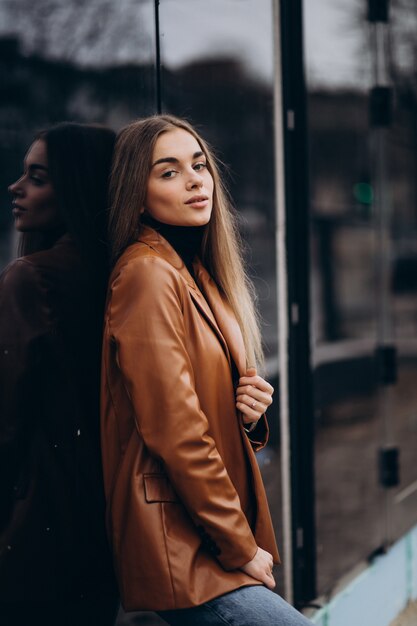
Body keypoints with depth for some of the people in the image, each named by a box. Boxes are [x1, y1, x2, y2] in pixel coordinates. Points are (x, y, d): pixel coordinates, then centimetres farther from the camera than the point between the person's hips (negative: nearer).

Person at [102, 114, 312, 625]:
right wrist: (242, 547, -12)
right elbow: (175, 430, -17)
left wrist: (250, 413, -2)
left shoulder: (199, 275, 15)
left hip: (214, 543, 9)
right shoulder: (147, 274, -13)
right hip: (182, 555, -9)